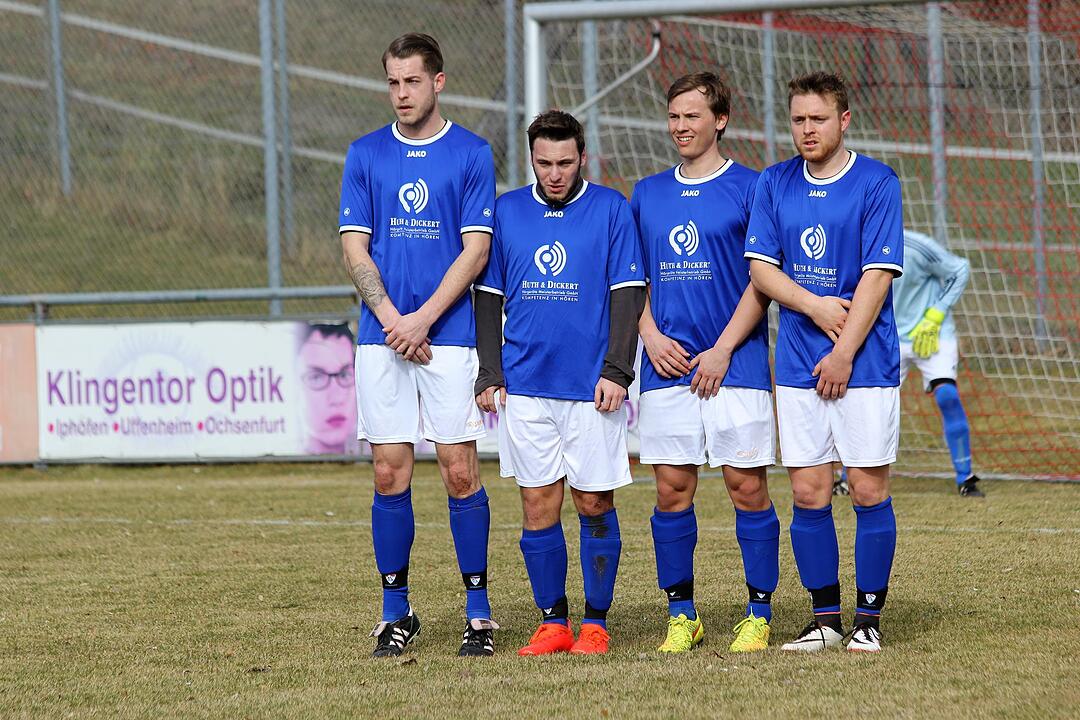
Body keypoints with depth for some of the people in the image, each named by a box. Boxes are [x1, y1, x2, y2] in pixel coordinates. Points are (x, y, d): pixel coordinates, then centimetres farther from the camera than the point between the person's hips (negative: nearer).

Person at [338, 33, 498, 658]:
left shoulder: (472, 154, 2)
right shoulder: (366, 154, 9)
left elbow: (476, 249, -3)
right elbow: (355, 247, 6)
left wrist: (422, 319, -12)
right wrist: (390, 318, -9)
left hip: (449, 334, -2)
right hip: (382, 336, 2)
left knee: (461, 471, -4)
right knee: (391, 475, 2)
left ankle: (479, 611, 2)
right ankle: (397, 612, 9)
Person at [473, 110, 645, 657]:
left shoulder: (610, 210, 0)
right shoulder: (506, 212, 8)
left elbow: (628, 294, -1)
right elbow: (488, 297, 11)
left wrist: (616, 371, -10)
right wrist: (490, 374, 4)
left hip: (591, 386, -2)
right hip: (525, 386, 2)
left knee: (595, 504, 1)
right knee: (538, 504, 2)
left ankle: (595, 622, 9)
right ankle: (552, 622, 10)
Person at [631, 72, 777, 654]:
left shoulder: (749, 190, 0)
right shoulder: (647, 194, 14)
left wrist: (723, 349, -11)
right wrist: (650, 335, 0)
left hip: (735, 363, -4)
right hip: (667, 365, 4)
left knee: (746, 485, -4)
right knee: (672, 490, 2)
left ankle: (759, 613, 3)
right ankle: (680, 613, 10)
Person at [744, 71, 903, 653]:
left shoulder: (877, 184, -4)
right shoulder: (773, 185, 8)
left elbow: (876, 277, -9)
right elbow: (761, 269, 5)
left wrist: (844, 354, -13)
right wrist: (816, 306, -11)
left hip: (865, 363, -4)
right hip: (798, 365, 4)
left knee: (868, 490, -3)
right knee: (808, 492, 3)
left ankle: (869, 619, 4)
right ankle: (825, 620, 11)